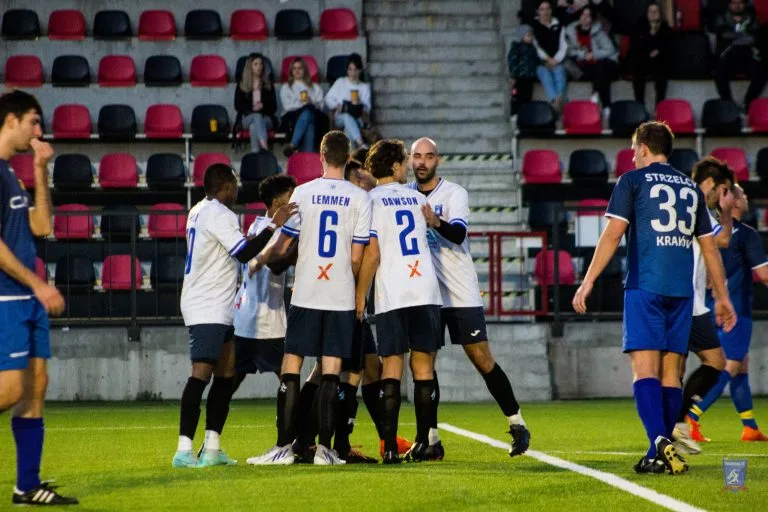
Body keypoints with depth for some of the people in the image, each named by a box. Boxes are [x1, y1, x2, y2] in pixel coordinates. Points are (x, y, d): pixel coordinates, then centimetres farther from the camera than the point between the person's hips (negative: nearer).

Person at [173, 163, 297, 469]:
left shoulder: (200, 211, 17)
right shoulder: (219, 215, -14)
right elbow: (243, 253, -20)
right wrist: (274, 225, -19)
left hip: (217, 310, 11)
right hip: (208, 309, -11)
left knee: (226, 373, 11)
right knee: (202, 373, -16)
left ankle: (211, 448, 12)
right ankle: (184, 450, -22)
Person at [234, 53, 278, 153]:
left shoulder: (268, 85, 16)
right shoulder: (241, 86, 14)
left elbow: (273, 107, 10)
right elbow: (238, 106, 7)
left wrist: (263, 106, -11)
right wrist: (252, 108, -9)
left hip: (266, 118, 1)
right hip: (247, 118, -1)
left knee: (254, 126, -36)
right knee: (257, 116, -38)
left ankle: (255, 152, -57)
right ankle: (264, 145, -62)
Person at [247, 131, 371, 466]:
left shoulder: (302, 193, 0)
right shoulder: (360, 198, -1)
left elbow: (282, 247, 3)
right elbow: (356, 258, -2)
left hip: (305, 296, 0)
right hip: (341, 296, 0)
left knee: (291, 370, 4)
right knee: (331, 373, 1)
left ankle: (285, 446, 0)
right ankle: (324, 447, -2)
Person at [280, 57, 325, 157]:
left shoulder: (315, 87, 29)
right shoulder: (286, 88, 27)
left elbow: (320, 106, 12)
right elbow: (287, 105, 8)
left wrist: (311, 103, -10)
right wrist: (302, 103, -7)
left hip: (313, 114, 1)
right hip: (293, 116, -1)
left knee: (307, 112, -41)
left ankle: (292, 146, -57)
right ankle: (309, 153, -57)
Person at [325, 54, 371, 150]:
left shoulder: (365, 87, 18)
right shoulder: (340, 83, 18)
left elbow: (367, 109, 7)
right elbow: (328, 99, 10)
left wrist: (359, 105, -15)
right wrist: (338, 106, -9)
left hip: (357, 119, 1)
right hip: (339, 118, 0)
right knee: (347, 117, -40)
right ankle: (360, 144, -60)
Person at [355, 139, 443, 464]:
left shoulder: (371, 200, -1)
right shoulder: (417, 199, 13)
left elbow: (371, 254, -6)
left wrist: (360, 296, 0)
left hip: (391, 297, -3)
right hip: (426, 291, 3)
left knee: (391, 368, -1)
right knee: (423, 367, 7)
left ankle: (389, 446, -8)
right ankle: (422, 443, 4)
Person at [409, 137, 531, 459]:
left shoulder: (454, 194, -5)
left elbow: (459, 233, -23)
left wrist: (437, 222, -42)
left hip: (460, 294, -4)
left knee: (482, 360, -4)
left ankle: (517, 424, 7)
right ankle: (431, 439, 0)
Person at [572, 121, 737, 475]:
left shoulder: (633, 181, 4)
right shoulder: (691, 189, 18)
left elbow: (612, 234, -5)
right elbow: (709, 247, 19)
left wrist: (588, 281, -4)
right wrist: (722, 297, 26)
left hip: (645, 287, -4)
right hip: (682, 291, 5)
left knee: (644, 367, -11)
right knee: (670, 372, 7)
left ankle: (660, 442, -30)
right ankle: (660, 455, 6)